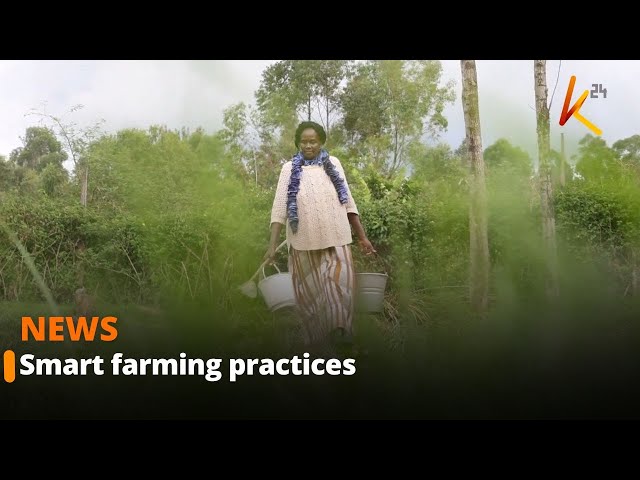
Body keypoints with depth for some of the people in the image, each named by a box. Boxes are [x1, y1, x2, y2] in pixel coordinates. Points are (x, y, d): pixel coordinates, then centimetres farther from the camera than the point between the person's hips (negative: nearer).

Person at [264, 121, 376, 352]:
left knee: (339, 292, -3)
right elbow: (279, 207, -2)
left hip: (336, 242, 1)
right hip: (304, 244, 0)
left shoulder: (333, 164, 6)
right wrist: (273, 244, -10)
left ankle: (341, 341, 11)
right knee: (310, 295, 8)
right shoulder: (290, 168, 2)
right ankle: (316, 342, 23)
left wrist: (362, 237, 7)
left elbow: (348, 202, 9)